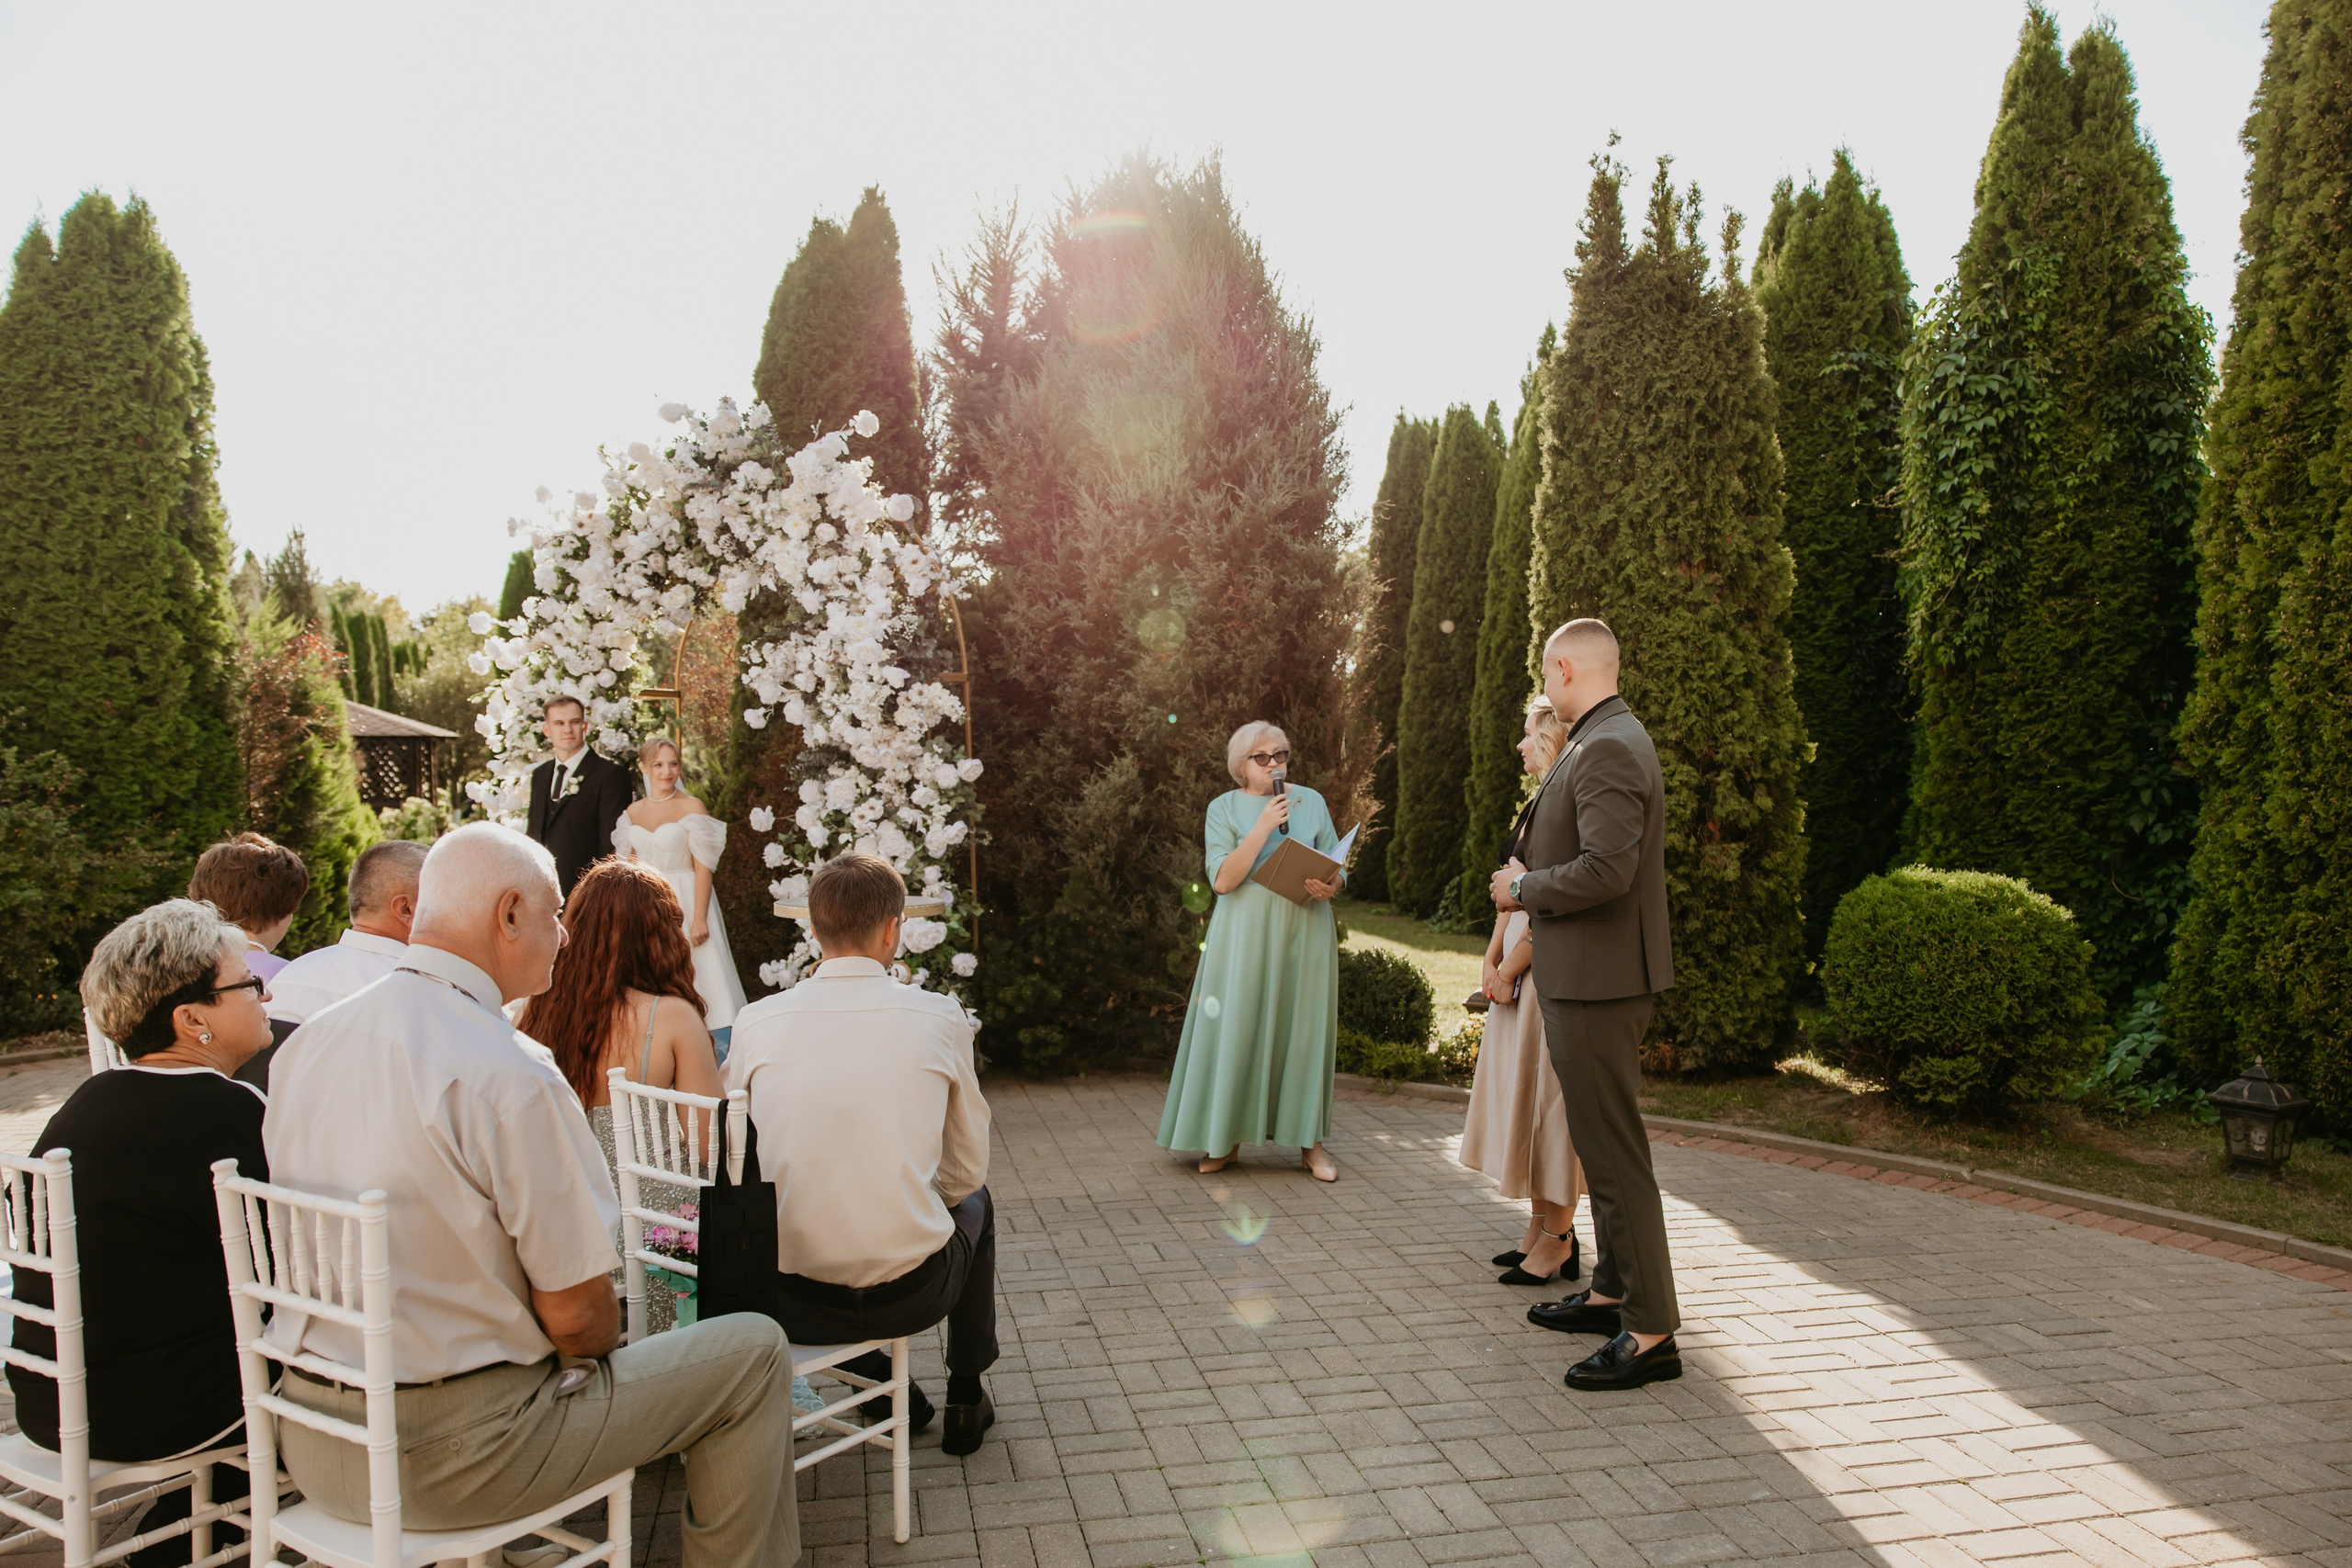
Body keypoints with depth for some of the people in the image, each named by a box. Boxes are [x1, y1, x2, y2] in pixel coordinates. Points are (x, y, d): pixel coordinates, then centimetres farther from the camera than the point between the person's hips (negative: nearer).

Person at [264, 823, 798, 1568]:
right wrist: (591, 1352, 4)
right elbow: (576, 1311, -19)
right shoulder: (512, 1075, -24)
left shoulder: (307, 1044, 1)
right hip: (455, 1458, -8)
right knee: (754, 1351, 3)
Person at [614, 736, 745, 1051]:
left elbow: (703, 868, -11)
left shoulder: (692, 807, -7)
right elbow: (630, 866, 15)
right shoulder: (633, 812, 9)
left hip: (684, 903, -5)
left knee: (694, 982, -8)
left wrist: (699, 919, -17)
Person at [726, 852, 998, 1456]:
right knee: (975, 1202, 31)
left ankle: (876, 1381, 37)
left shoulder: (756, 1020, -4)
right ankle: (966, 1399, 40)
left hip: (787, 1300, 2)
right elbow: (966, 1171, 3)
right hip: (908, 1296, -2)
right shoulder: (940, 1017, -7)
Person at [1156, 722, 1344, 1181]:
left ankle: (1311, 1141, 11)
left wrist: (1330, 885, -14)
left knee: (1304, 1030, 3)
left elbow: (1337, 866, 9)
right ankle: (1226, 1138, 11)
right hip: (1246, 933, -1)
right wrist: (1263, 827, -16)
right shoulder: (1225, 808, 2)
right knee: (1238, 1028, -1)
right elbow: (1222, 880, -9)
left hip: (1304, 932, 2)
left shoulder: (1311, 802, 9)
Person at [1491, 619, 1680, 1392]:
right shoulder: (1609, 741, 14)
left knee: (1614, 1152, -4)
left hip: (1598, 981, -11)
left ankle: (1651, 1332, 6)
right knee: (1603, 1144, 19)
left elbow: (1606, 869, -28)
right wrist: (1529, 877, 7)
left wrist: (1524, 887, -13)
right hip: (1587, 975, 11)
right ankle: (1612, 1291, 33)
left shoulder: (1606, 749, -19)